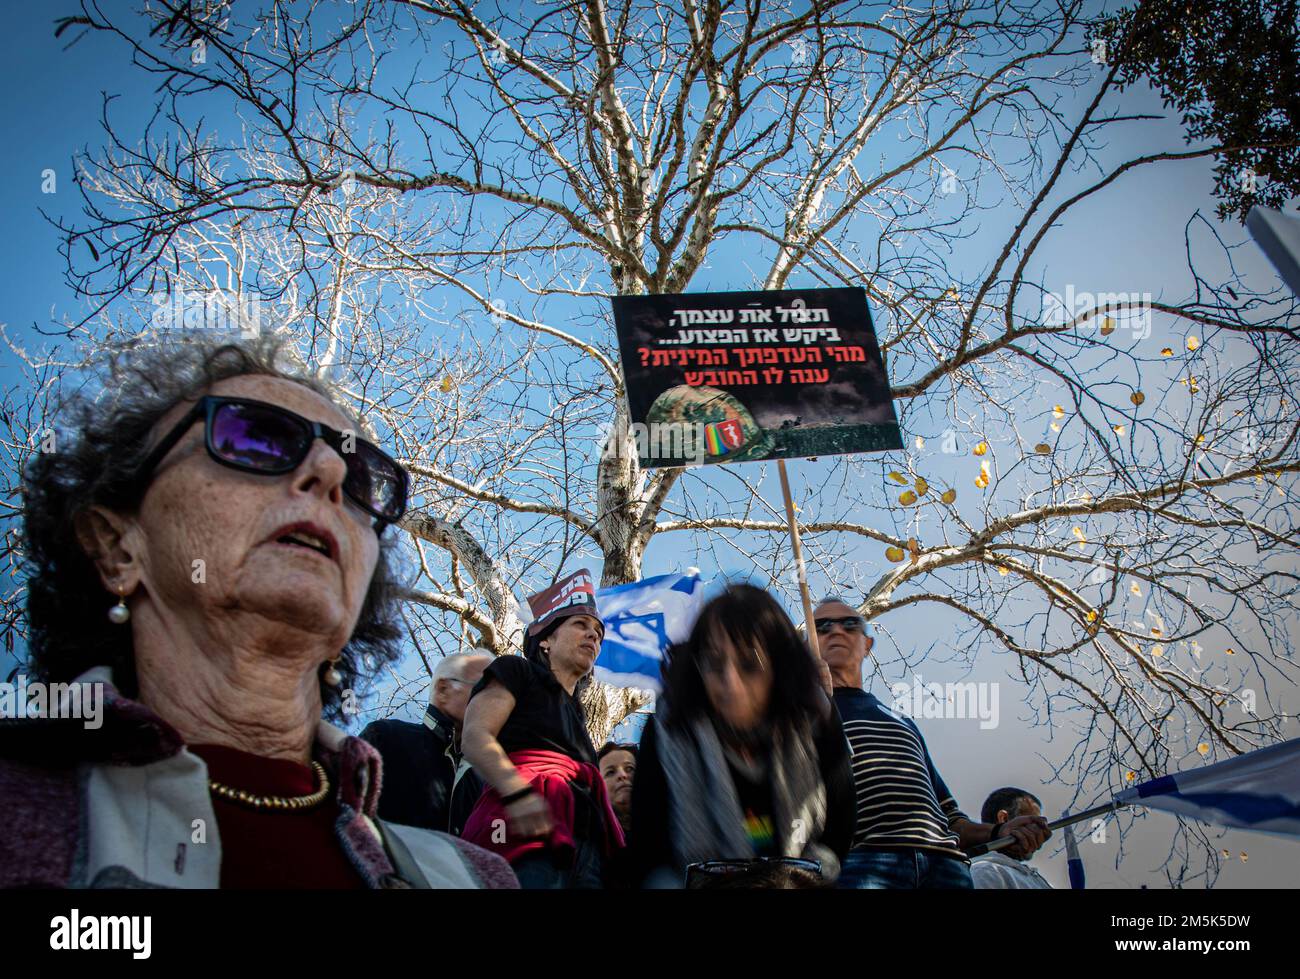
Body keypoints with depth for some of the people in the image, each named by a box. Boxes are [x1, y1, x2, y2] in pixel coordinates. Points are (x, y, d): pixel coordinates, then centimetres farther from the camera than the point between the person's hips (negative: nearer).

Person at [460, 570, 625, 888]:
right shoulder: (516, 671, 16)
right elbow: (475, 737, -1)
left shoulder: (576, 715, 35)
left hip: (586, 843, 7)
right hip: (529, 832, -7)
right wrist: (517, 791, -19)